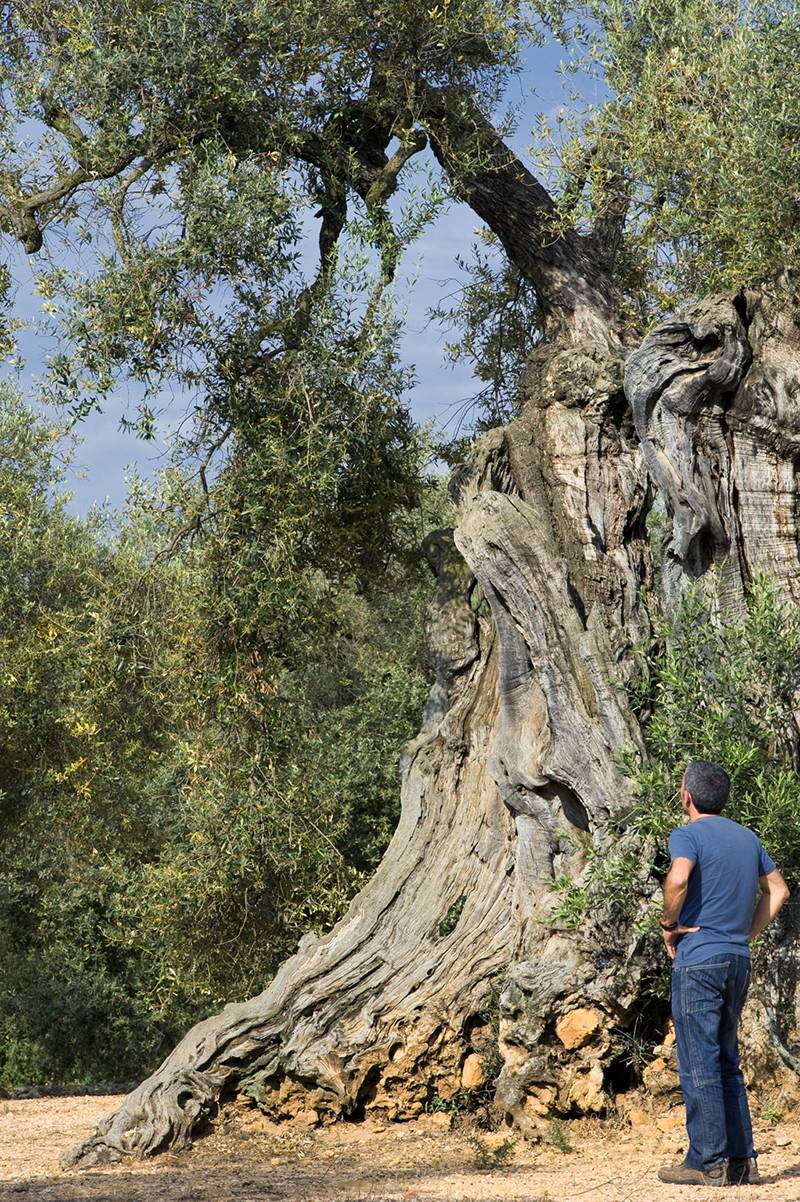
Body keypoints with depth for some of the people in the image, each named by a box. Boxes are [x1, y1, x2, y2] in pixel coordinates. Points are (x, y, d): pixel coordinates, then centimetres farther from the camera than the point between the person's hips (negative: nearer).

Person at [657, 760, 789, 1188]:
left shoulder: (688, 834, -10)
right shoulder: (747, 837, 13)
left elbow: (678, 879, -29)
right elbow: (777, 890, 22)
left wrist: (669, 924, -14)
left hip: (698, 960, -7)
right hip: (738, 960, 7)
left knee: (699, 1066, -2)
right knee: (727, 1063, 14)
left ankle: (707, 1162, 0)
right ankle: (741, 1160, 14)